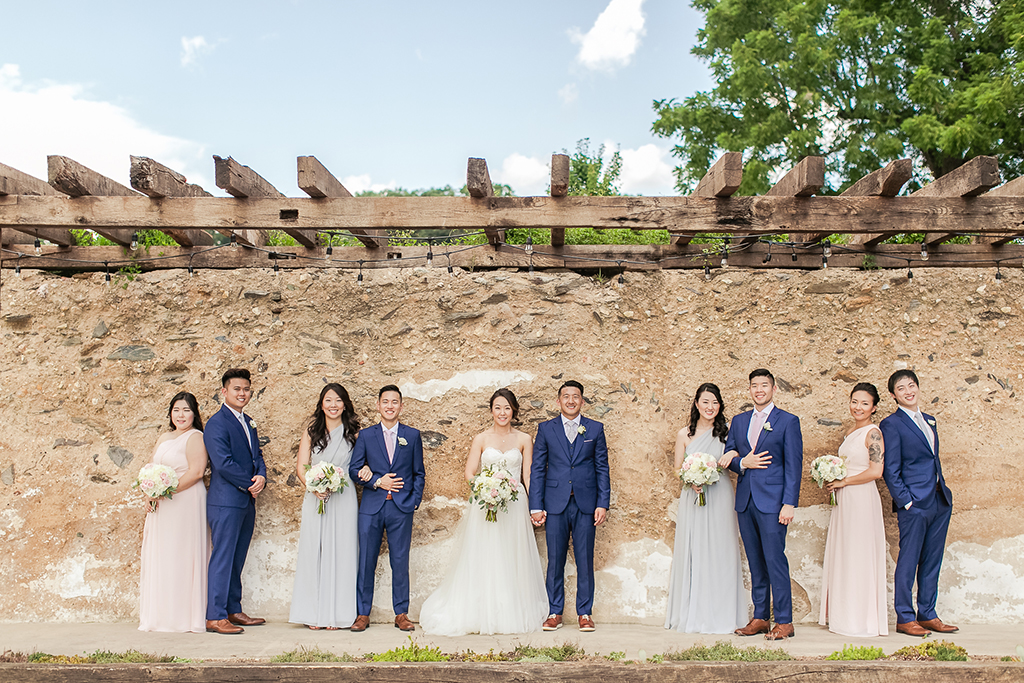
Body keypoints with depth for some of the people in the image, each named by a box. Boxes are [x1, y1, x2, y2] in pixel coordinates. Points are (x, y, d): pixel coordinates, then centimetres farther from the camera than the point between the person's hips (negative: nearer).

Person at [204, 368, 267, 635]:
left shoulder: (248, 422, 16)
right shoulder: (217, 423, -11)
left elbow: (257, 455, 16)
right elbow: (223, 463, -19)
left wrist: (261, 477, -5)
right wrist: (250, 484, -10)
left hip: (246, 501, 8)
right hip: (226, 500, -8)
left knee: (236, 560, 13)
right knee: (222, 558, -4)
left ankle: (233, 611, 21)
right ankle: (215, 616, 2)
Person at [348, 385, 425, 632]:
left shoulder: (413, 435, 8)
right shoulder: (365, 435, 7)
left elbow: (419, 473, 9)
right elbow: (354, 469, 4)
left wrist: (414, 501, -2)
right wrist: (377, 482, -9)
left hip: (401, 509, 0)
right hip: (371, 507, 0)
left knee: (400, 562, 5)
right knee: (366, 562, 4)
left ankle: (401, 614, 16)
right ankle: (362, 614, 15)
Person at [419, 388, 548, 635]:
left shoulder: (524, 439, 6)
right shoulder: (481, 439, 5)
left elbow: (528, 476, 6)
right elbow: (469, 473, 1)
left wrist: (535, 506, -3)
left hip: (514, 506, 1)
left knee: (512, 562, 2)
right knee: (483, 561, -2)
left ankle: (513, 613, 13)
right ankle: (482, 614, 6)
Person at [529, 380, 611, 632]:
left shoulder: (595, 429, 8)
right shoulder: (546, 429, 7)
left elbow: (602, 469, 7)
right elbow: (537, 469, 6)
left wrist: (603, 504, -1)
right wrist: (536, 506, -1)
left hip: (585, 504, 0)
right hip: (555, 504, 0)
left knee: (585, 560, 4)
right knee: (555, 561, 4)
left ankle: (585, 612, 15)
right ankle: (554, 613, 16)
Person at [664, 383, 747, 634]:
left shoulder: (727, 432, 3)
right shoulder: (684, 434, 5)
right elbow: (678, 469, 9)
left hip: (720, 498, -1)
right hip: (692, 498, 1)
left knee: (719, 554, 0)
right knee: (692, 554, 1)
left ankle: (720, 615, 9)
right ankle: (693, 616, 10)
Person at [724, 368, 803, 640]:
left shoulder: (788, 421, 0)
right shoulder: (739, 421, 14)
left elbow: (794, 465, -5)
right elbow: (727, 456, 15)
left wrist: (789, 503, -13)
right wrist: (742, 462, -8)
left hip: (772, 501, -5)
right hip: (745, 501, 5)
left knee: (775, 559, -6)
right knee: (755, 562, 10)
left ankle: (784, 621, 3)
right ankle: (760, 618, 17)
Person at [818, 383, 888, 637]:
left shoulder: (873, 433, -11)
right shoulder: (852, 432, 15)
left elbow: (876, 471, -19)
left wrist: (843, 481, -13)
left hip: (862, 499, -9)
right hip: (844, 500, 9)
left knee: (859, 556, -2)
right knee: (843, 557, 11)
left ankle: (863, 619, 8)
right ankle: (844, 616, 19)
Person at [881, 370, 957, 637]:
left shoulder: (929, 421, 15)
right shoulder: (891, 425, -7)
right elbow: (890, 471, -10)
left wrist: (944, 491, 11)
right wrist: (905, 502, -14)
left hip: (940, 501, 7)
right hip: (914, 503, -7)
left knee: (932, 562, 12)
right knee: (908, 562, -1)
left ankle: (927, 615, 21)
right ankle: (905, 618, 8)